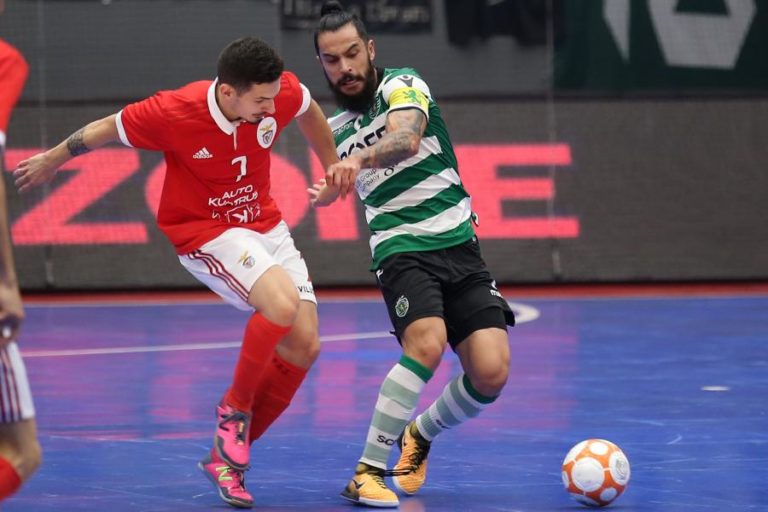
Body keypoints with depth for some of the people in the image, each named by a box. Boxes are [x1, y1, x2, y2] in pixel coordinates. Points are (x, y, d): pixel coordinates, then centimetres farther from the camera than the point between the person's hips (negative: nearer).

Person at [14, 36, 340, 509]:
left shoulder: (282, 92, -17)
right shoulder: (174, 113, -28)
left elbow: (309, 111, 9)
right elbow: (107, 129, -9)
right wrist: (51, 161, 7)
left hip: (264, 224, 6)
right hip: (204, 231, -6)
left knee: (304, 346, -4)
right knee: (282, 303, -31)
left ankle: (227, 456, 9)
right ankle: (234, 411, -8)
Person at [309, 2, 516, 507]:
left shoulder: (402, 85, -4)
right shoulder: (338, 130, 12)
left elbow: (407, 138, -28)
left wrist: (359, 159, -47)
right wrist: (330, 193, 12)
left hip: (459, 245, -1)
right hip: (401, 251, 1)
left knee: (491, 373, -15)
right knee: (427, 343, -30)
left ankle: (419, 435, 15)